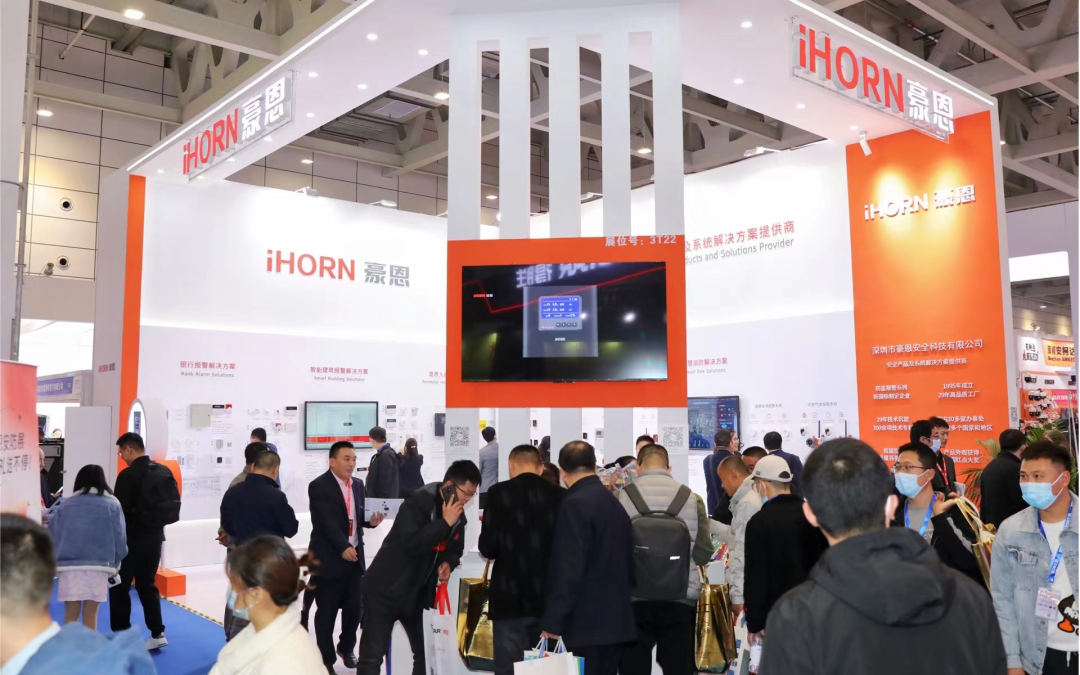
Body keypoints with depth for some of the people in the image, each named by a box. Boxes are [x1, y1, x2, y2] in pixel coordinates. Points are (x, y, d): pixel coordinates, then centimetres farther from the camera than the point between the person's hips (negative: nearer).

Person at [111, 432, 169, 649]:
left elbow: (120, 510, -15)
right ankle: (157, 633, 13)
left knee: (119, 586, 10)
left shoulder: (128, 475, -16)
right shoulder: (163, 471, 3)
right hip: (155, 535, 6)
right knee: (147, 584, 16)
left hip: (132, 538, -6)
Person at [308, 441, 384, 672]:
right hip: (329, 558, -6)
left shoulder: (358, 485, 10)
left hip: (355, 556, 6)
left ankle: (346, 647, 36)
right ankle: (326, 658, 20)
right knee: (327, 611, 5)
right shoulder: (319, 486, -12)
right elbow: (327, 522, -21)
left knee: (354, 607, 13)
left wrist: (371, 520, -9)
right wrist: (343, 547, -29)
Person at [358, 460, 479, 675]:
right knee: (372, 654, -1)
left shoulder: (458, 515, 0)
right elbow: (412, 544, -33)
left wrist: (448, 563, -8)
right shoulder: (416, 503, -22)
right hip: (385, 589, -7)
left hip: (418, 593, 7)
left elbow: (455, 549, 13)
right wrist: (445, 522, -31)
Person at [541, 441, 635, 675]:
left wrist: (553, 620, -14)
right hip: (615, 618, 8)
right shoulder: (613, 501, 11)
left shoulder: (576, 503, -14)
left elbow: (569, 568, -20)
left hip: (588, 621, -8)